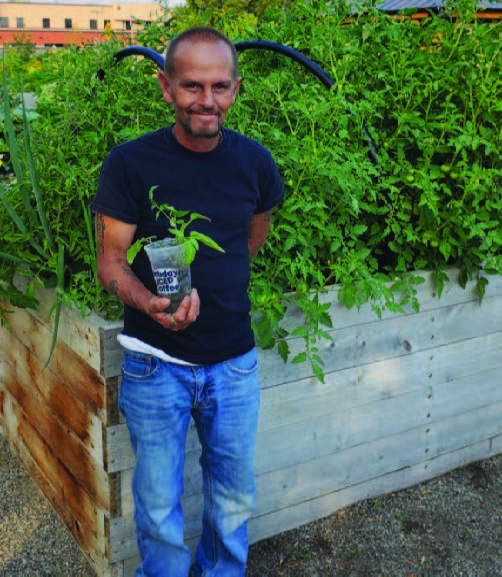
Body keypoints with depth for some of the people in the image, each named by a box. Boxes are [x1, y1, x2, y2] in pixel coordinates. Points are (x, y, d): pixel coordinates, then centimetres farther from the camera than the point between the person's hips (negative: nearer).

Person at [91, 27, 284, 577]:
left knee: (234, 498, 18)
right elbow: (110, 262, -10)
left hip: (234, 362, 3)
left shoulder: (254, 162, -2)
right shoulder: (129, 164, -11)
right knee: (159, 506, 10)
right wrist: (151, 303, -29)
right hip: (155, 364, -2)